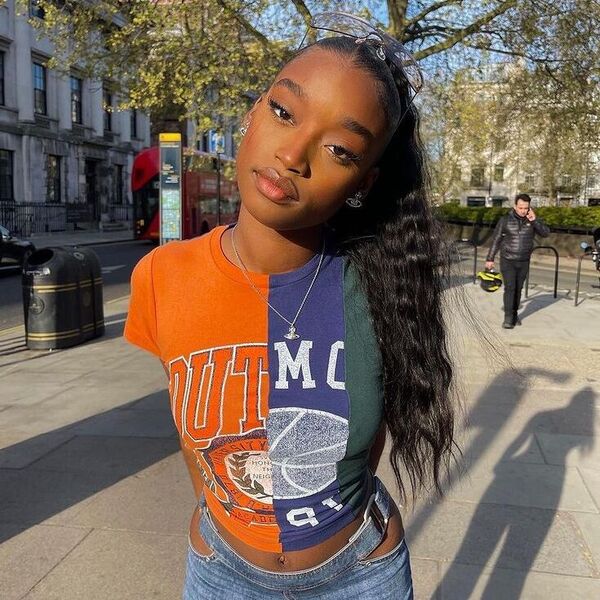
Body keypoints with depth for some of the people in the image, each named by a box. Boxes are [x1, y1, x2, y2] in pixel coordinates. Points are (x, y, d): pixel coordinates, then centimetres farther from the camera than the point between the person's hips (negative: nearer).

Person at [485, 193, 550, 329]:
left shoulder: (532, 220, -2)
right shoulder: (505, 220, -8)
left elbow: (545, 233, -13)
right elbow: (495, 240, -3)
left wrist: (534, 220, -26)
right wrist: (490, 259, -3)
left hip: (524, 262, 3)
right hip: (507, 261, -3)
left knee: (518, 289, 10)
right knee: (509, 288, -11)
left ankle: (514, 314, 24)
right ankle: (508, 318, -9)